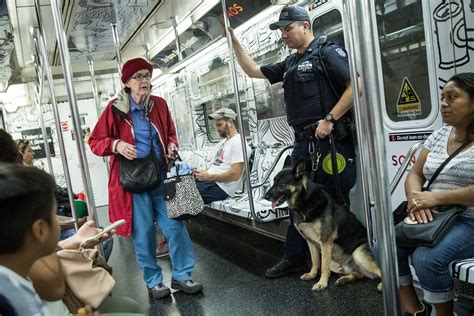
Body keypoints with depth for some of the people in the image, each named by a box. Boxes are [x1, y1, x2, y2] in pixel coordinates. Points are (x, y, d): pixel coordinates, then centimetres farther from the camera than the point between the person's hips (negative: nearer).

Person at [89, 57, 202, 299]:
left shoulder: (159, 104, 5)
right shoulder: (115, 108, -6)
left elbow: (170, 133, 21)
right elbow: (95, 142, 0)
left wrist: (172, 145, -2)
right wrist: (116, 145, -19)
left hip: (161, 177, 3)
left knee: (175, 226, 1)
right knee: (143, 233, 5)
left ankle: (181, 276, 18)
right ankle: (153, 282, 23)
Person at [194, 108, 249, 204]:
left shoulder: (238, 142, -10)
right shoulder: (222, 142, 21)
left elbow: (234, 174, -18)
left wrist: (209, 177, -15)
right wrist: (202, 173, 1)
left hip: (221, 187, -9)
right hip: (209, 181, 9)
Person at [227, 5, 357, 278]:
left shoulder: (328, 53, -4)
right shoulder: (290, 64, 19)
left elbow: (356, 86, -13)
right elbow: (253, 71, 24)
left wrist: (329, 119, -18)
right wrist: (234, 42, 17)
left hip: (331, 140, -8)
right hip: (303, 142, 8)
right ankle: (294, 259, 25)